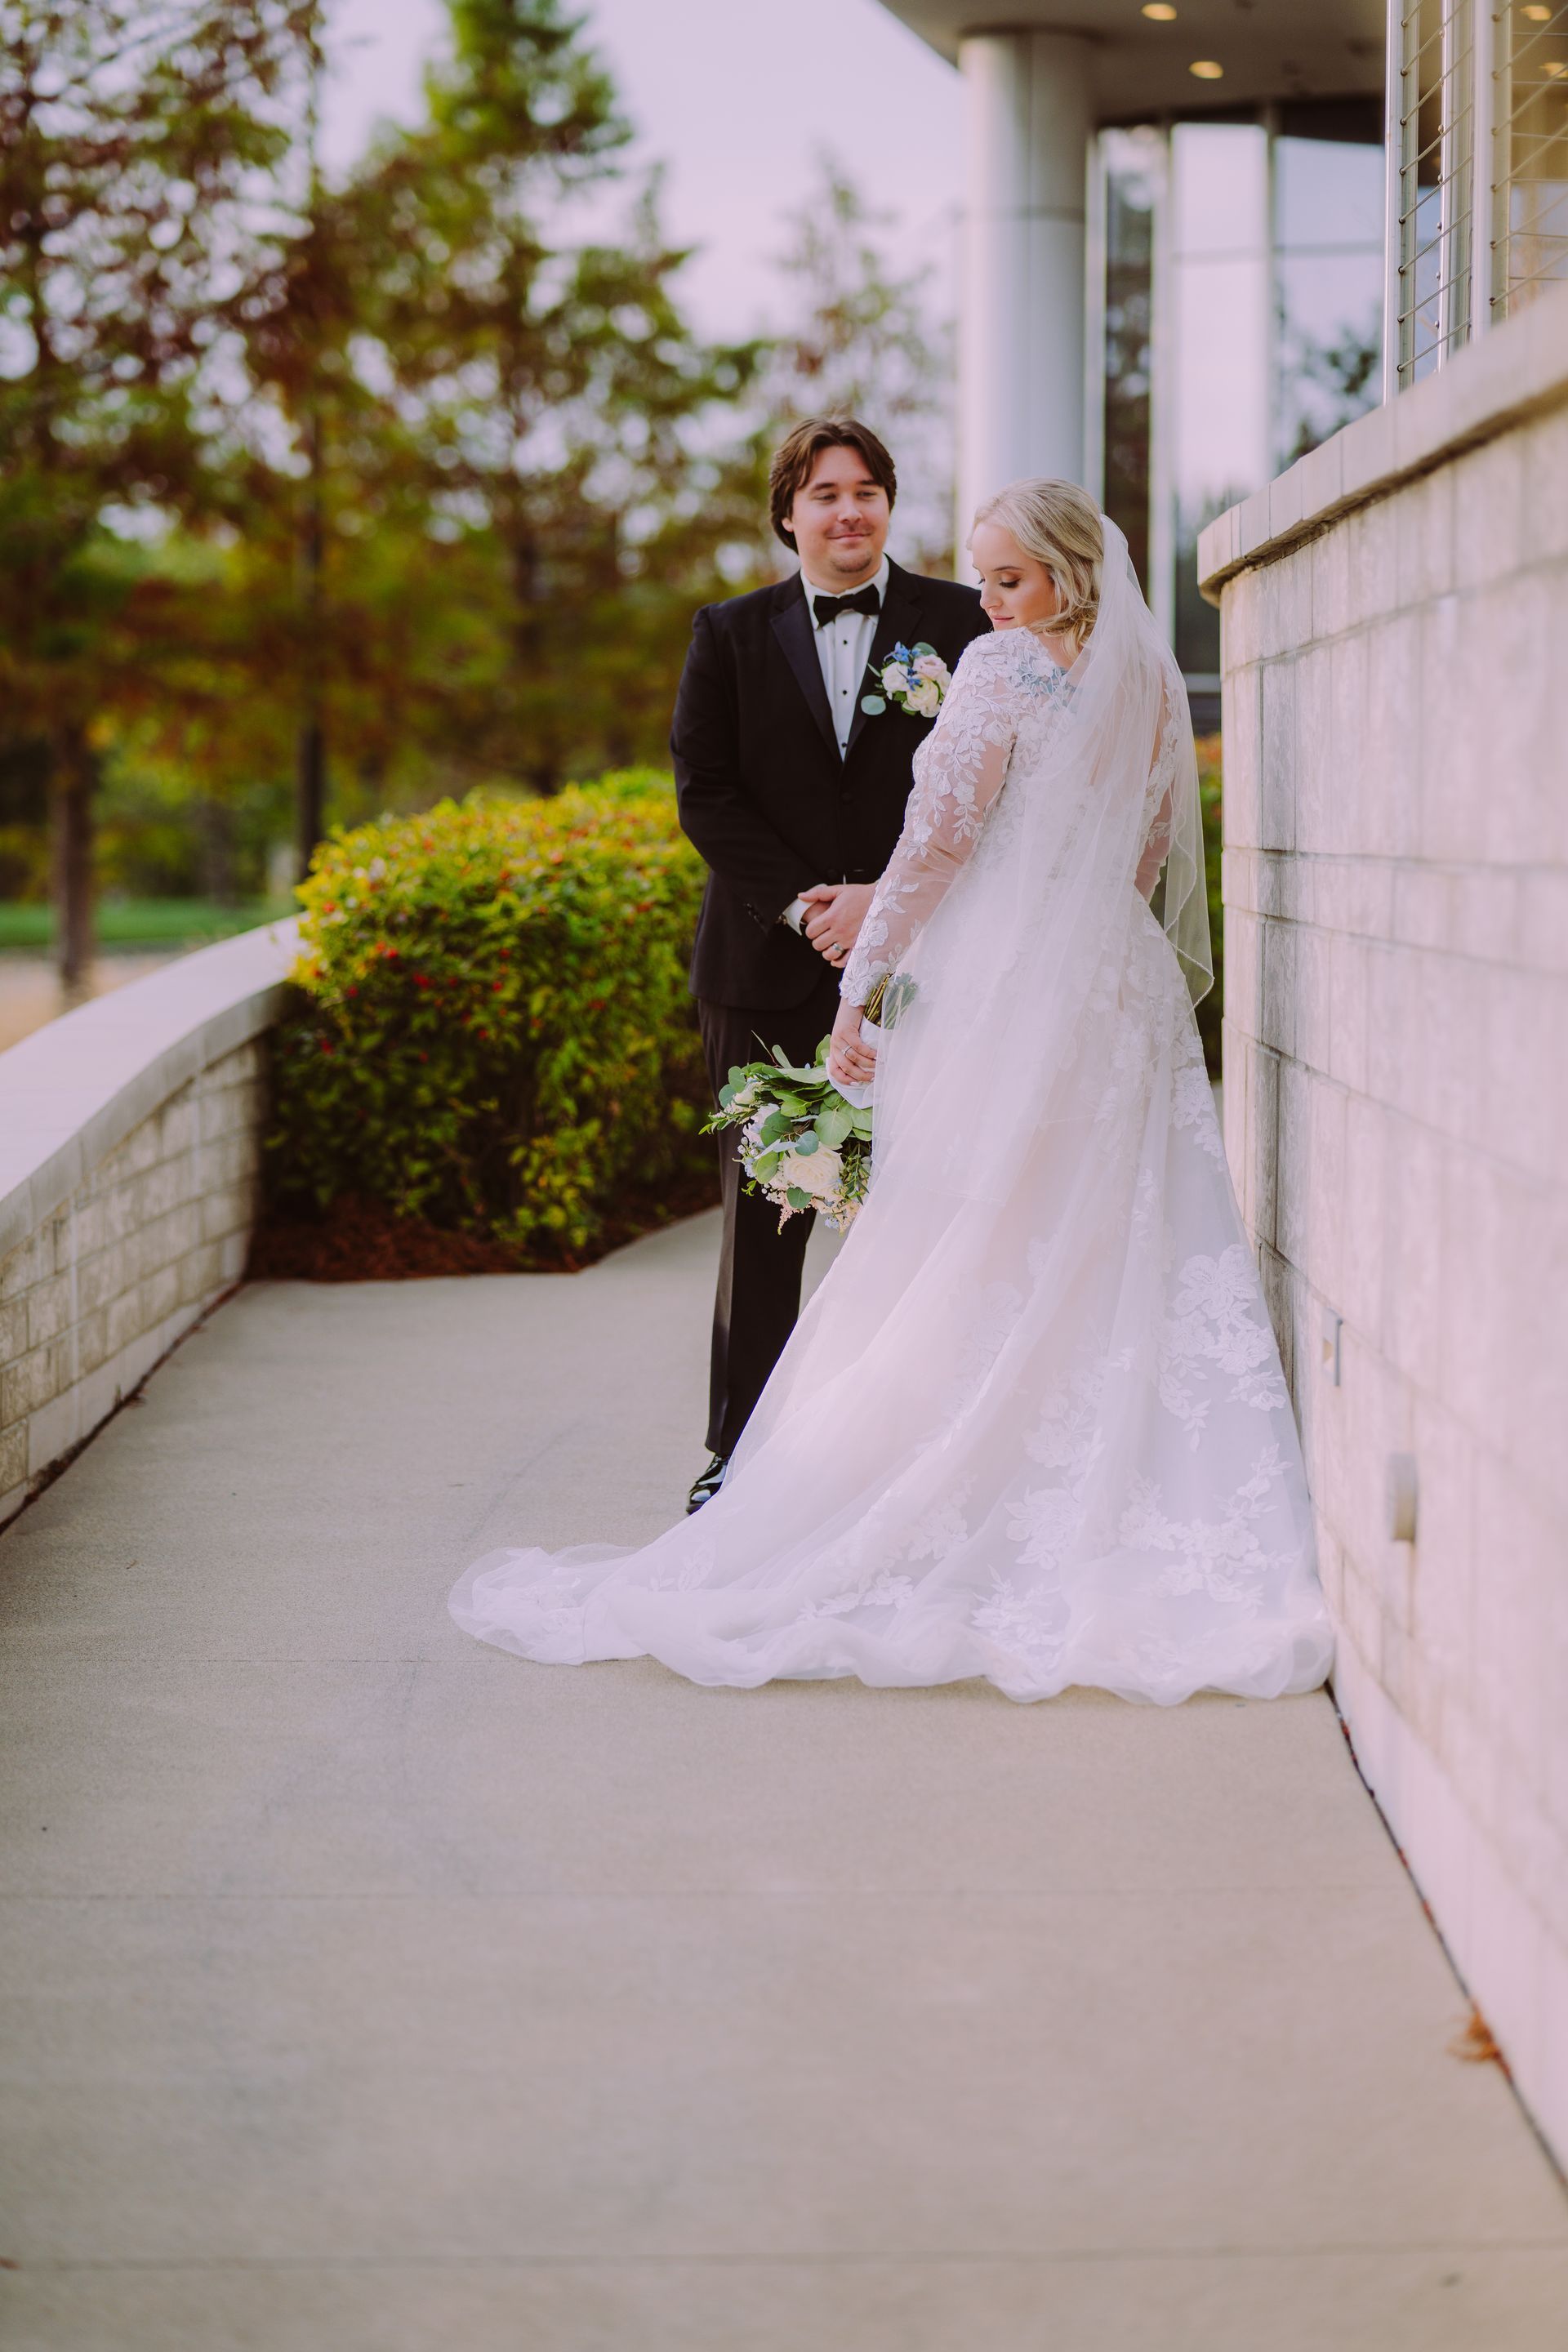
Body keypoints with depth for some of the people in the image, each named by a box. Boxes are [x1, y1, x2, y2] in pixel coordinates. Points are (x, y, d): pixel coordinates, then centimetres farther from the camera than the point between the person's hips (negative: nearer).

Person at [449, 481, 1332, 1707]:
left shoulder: (1004, 670, -10)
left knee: (961, 1275, -1)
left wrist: (860, 989, -9)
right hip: (1125, 998, 7)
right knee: (1124, 1274, 7)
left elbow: (938, 838, -12)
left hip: (999, 995, -6)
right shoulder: (1153, 680, 10)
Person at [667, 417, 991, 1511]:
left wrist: (887, 901, -11)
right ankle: (741, 1450, 12)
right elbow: (704, 792, 3)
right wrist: (798, 905, -9)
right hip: (771, 965, 1)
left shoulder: (959, 622, 5)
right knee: (765, 1214, 4)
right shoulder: (731, 633, 9)